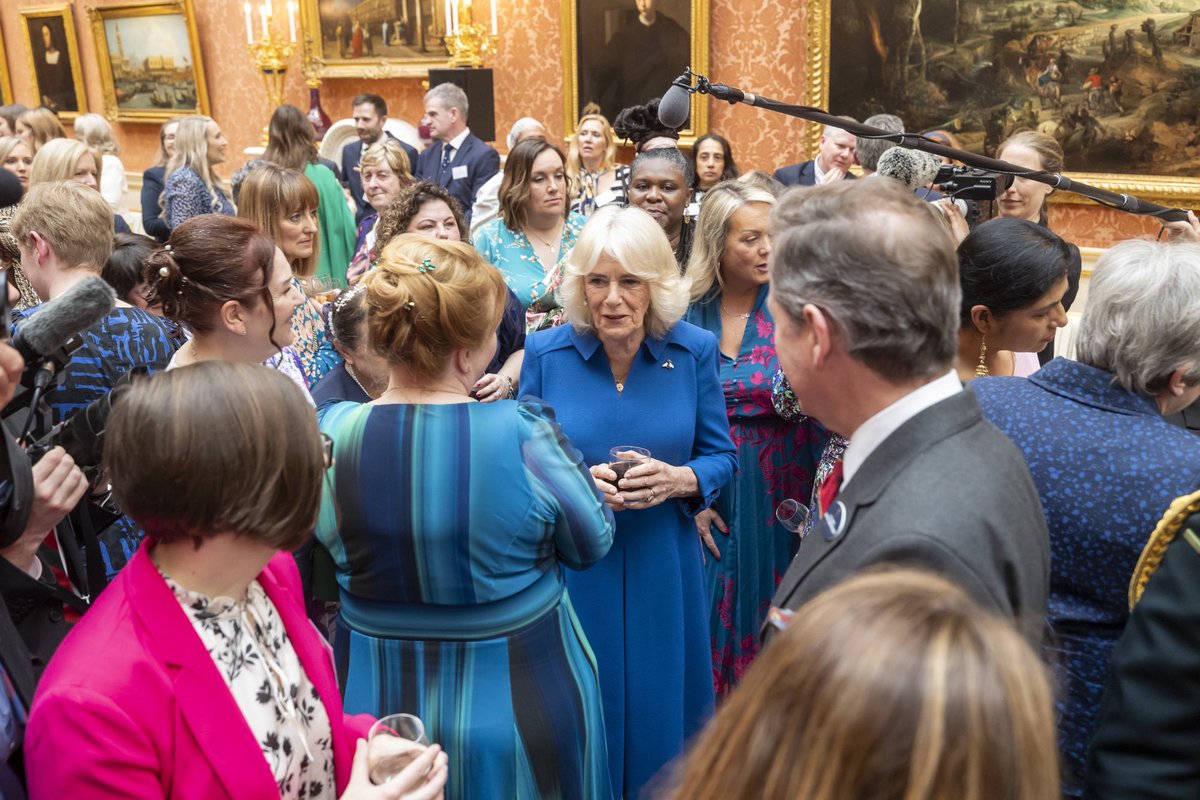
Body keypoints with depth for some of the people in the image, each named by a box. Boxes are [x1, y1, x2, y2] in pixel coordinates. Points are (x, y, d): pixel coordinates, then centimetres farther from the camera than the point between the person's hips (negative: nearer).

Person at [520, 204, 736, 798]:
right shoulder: (545, 352, -7)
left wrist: (681, 480, -19)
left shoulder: (695, 350, -5)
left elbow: (720, 455, 2)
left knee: (660, 707, 16)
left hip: (664, 566, 1)